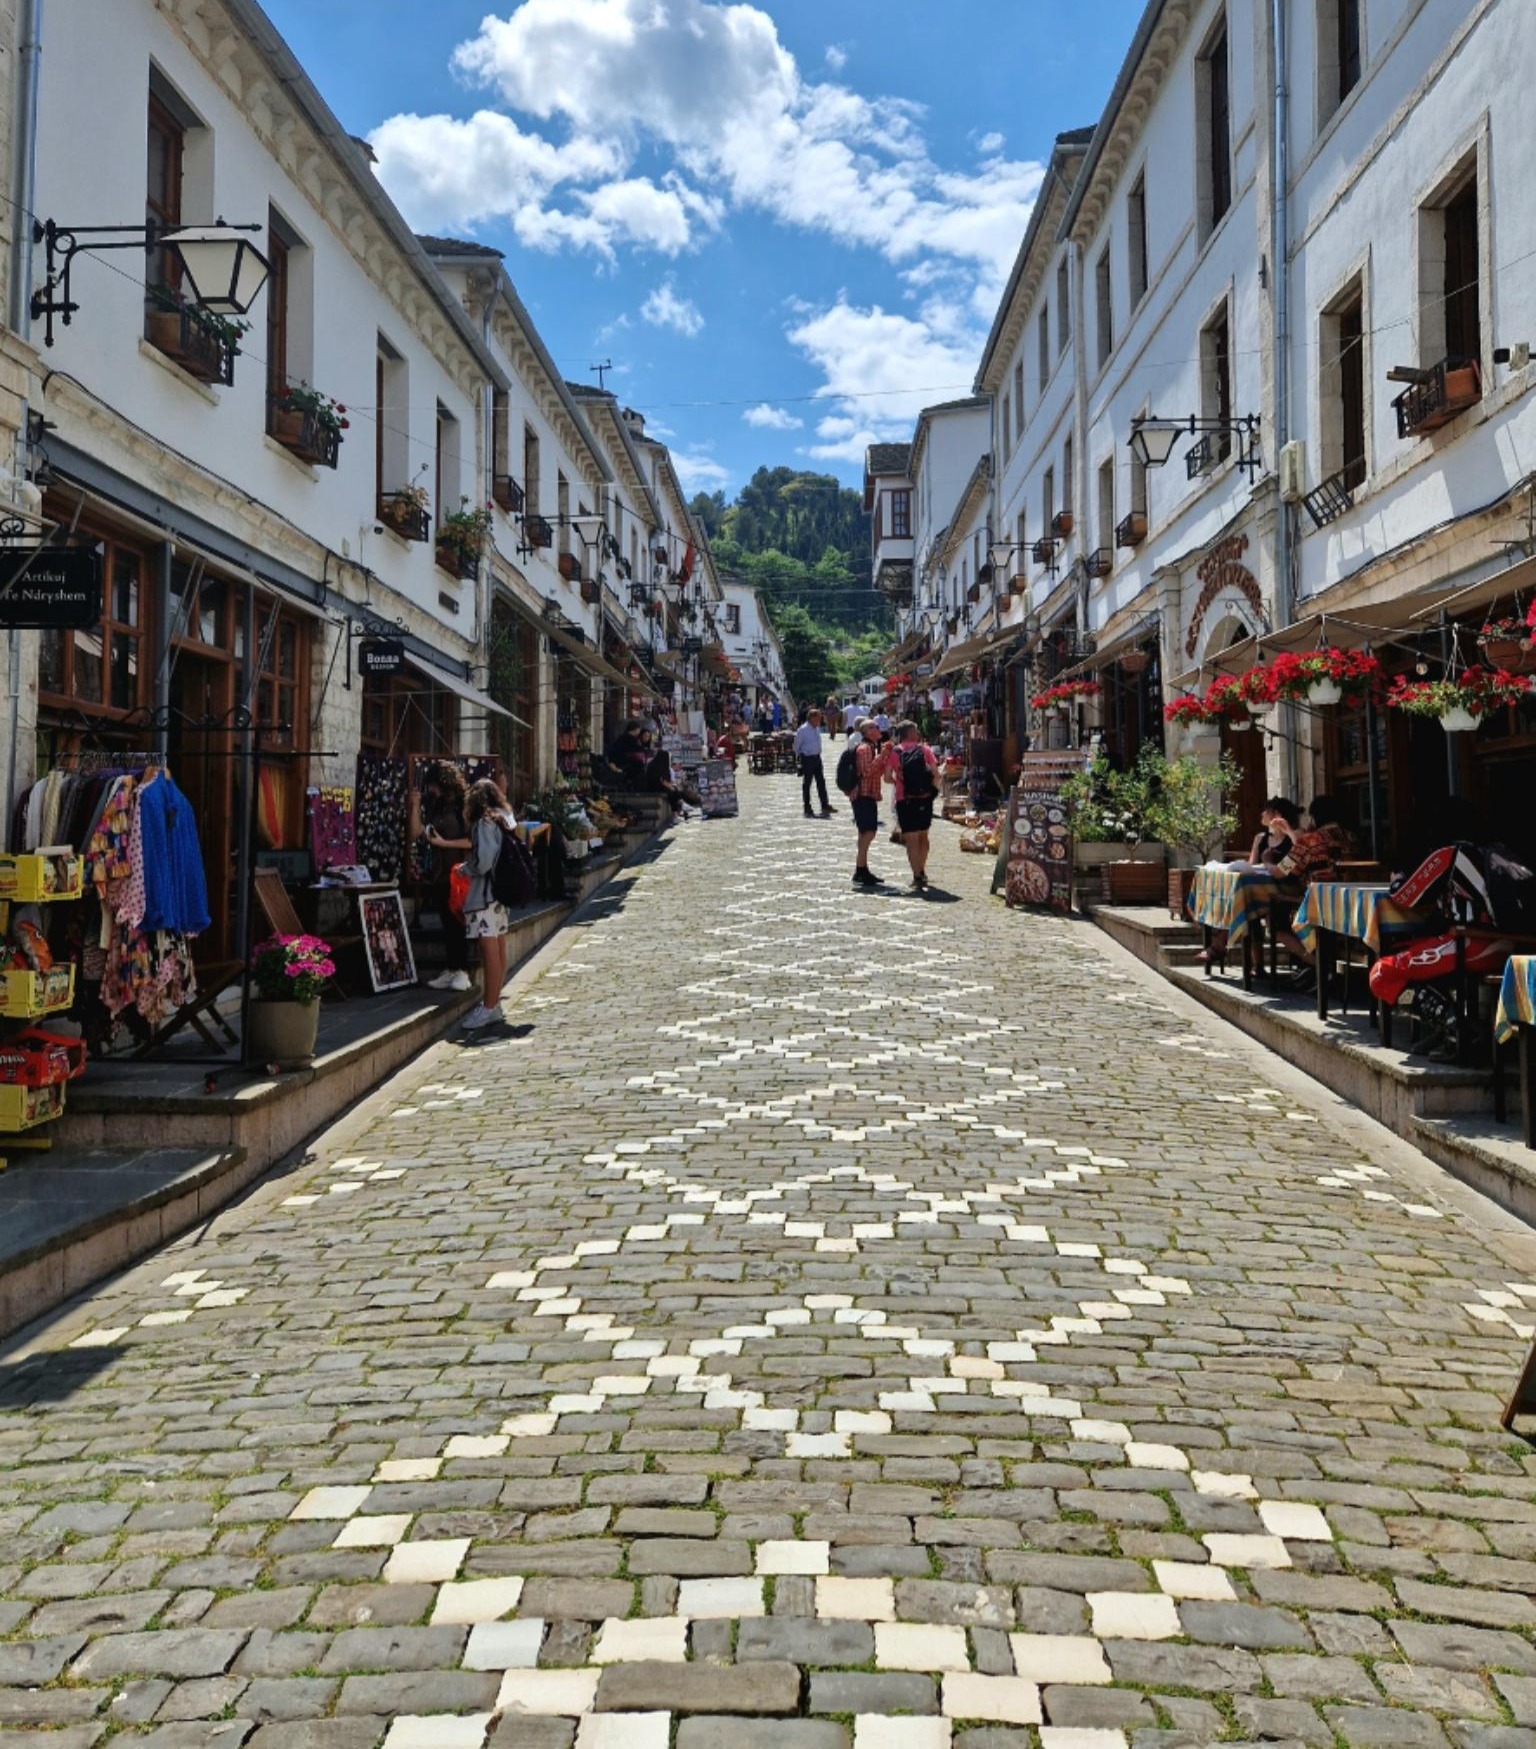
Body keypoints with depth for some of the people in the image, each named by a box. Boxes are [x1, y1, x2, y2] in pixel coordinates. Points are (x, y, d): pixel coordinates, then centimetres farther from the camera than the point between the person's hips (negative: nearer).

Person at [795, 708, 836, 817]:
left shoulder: (818, 728, 6)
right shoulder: (802, 730, -17)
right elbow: (796, 746, -9)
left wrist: (817, 753, 14)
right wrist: (802, 755, 1)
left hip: (817, 757, 7)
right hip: (807, 759, -7)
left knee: (821, 782, 7)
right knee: (807, 783, 3)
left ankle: (825, 806, 12)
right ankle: (807, 809, 11)